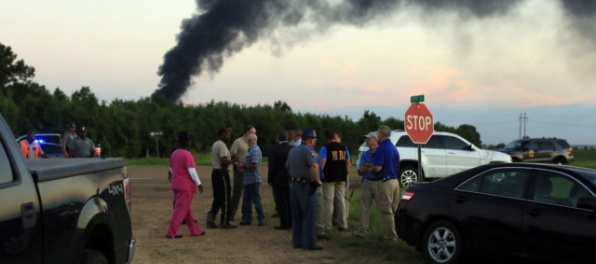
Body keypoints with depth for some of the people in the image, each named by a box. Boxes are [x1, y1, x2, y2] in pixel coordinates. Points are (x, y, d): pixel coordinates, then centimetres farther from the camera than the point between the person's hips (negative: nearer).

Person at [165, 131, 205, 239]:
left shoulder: (174, 154, 9)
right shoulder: (187, 154, -16)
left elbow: (171, 169, 17)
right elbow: (192, 170, -20)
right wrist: (199, 183, -14)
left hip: (176, 184, 9)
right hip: (186, 186, -9)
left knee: (187, 209, 15)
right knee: (181, 209, -5)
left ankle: (195, 230, 23)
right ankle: (171, 233, -6)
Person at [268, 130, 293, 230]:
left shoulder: (275, 149, -15)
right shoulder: (293, 149, -1)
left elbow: (272, 166, -13)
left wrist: (270, 179, -3)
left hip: (279, 180, -5)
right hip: (291, 180, 5)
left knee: (281, 203, 2)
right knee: (290, 201, 15)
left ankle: (285, 223, 3)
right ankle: (291, 222, 20)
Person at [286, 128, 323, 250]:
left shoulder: (292, 151, 14)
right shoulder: (308, 150, -14)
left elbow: (288, 167, 24)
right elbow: (314, 166, -29)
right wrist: (318, 181, -20)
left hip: (294, 184, 8)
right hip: (306, 186, -8)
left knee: (296, 216, 13)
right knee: (308, 216, -3)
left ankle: (297, 241, 17)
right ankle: (309, 243, -2)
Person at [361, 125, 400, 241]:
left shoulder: (382, 148, -15)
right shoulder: (394, 148, 13)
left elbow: (377, 168, -23)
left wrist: (367, 170, -3)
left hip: (385, 182, -9)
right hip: (395, 180, 9)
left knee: (385, 210, -2)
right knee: (394, 209, 15)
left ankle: (390, 235, 0)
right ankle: (394, 233, 22)